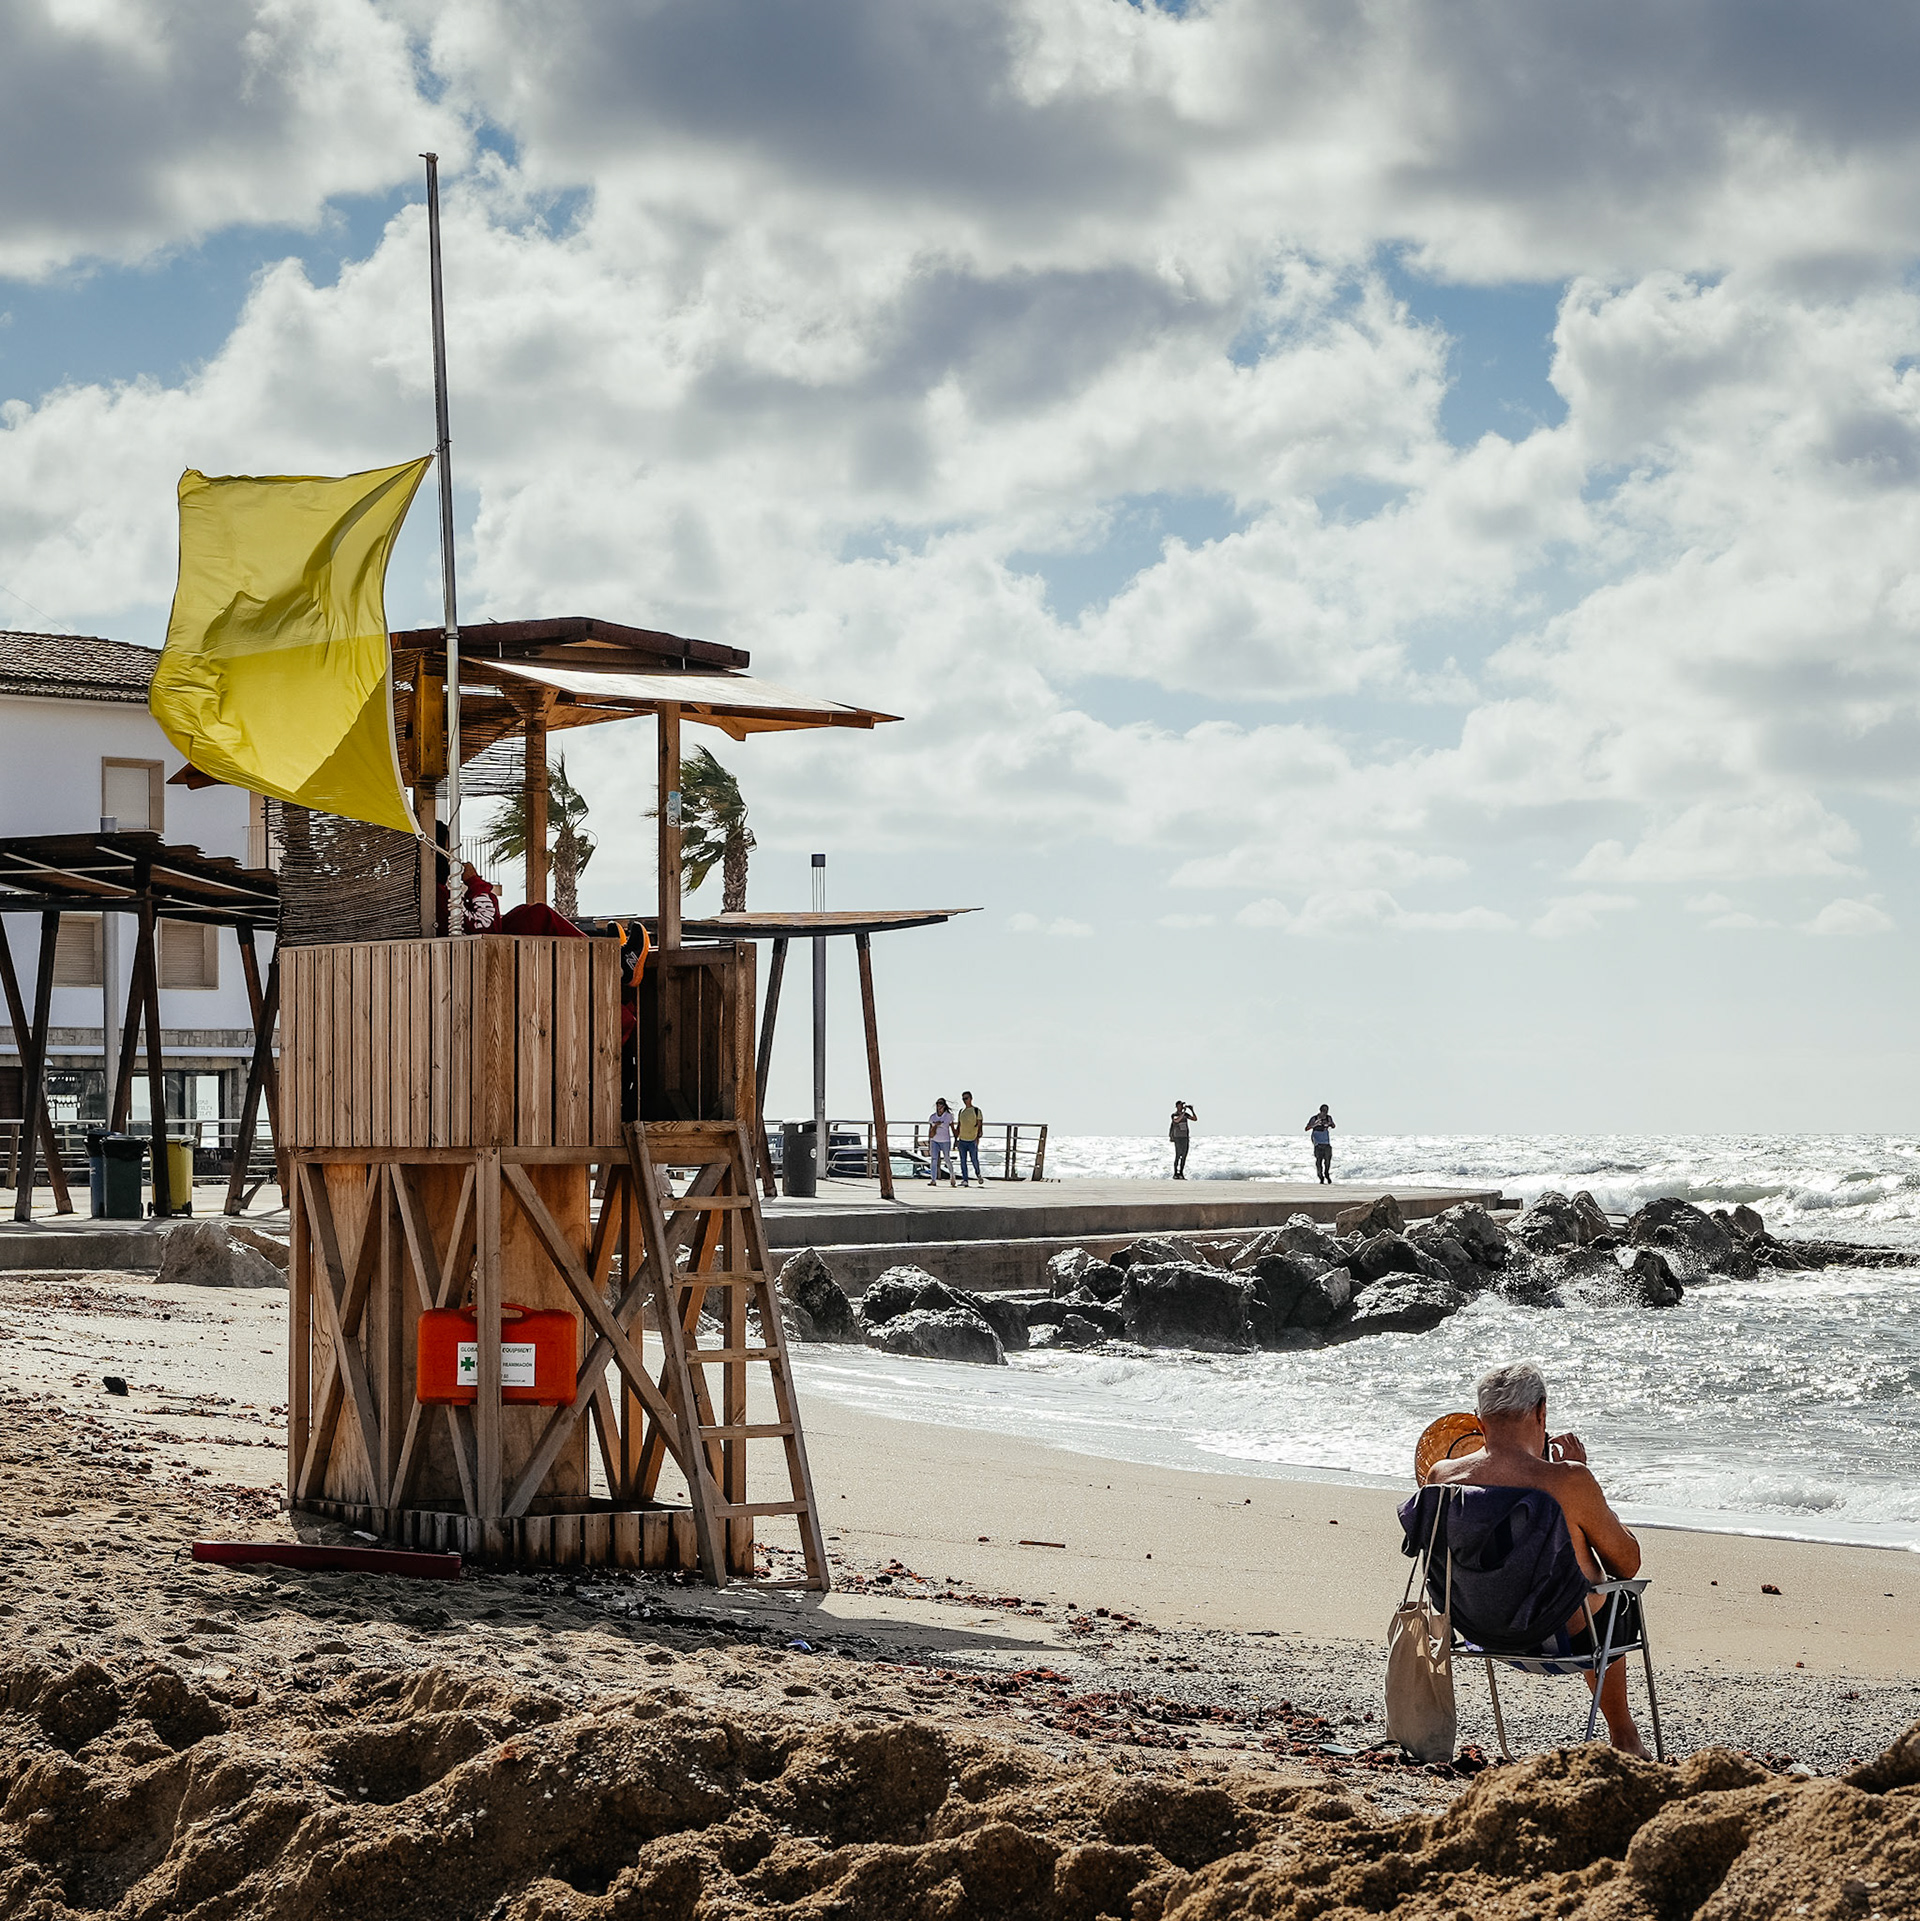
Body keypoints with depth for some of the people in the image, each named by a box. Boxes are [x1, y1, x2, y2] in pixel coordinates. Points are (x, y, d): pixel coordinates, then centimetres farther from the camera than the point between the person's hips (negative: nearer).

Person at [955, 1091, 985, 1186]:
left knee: (974, 1160, -1)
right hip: (962, 1140, 4)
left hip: (972, 1140, -4)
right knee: (963, 1161, 1)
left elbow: (980, 1125, -7)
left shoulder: (976, 1111, -2)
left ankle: (978, 1174, 25)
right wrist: (955, 1139, 13)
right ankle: (964, 1180, 3)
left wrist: (978, 1138, -18)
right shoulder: (961, 1111, 13)